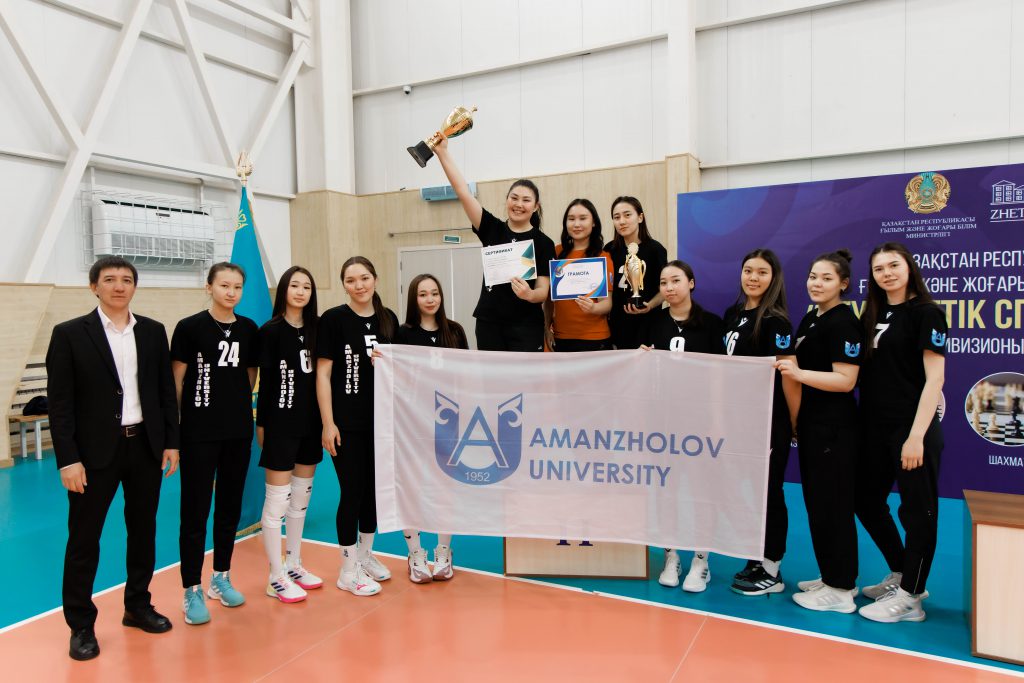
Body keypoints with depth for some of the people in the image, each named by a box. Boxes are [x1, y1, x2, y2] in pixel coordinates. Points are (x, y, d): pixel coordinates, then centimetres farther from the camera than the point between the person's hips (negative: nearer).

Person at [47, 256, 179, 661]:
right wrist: (68, 459, -12)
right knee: (84, 539, 6)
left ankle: (138, 606, 30)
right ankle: (81, 626, 21)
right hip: (95, 450, -3)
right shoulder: (70, 334, -5)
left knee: (143, 531, 13)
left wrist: (171, 441, 4)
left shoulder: (153, 332, 5)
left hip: (146, 446, 4)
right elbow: (59, 402, -7)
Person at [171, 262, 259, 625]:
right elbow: (176, 380, -3)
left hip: (238, 431, 4)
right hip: (199, 432, -4)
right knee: (195, 510, 2)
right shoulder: (189, 327, -6)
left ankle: (221, 578, 29)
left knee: (230, 506, 14)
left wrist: (244, 411, 8)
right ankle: (192, 591, 14)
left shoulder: (248, 329, 5)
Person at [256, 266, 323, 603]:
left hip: (310, 423, 6)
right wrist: (262, 424, -7)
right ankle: (276, 577, 11)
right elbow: (265, 381, -7)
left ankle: (293, 565, 28)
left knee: (301, 497, 14)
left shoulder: (314, 330, 7)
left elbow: (320, 376, 7)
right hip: (281, 423, -6)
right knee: (277, 500, 0)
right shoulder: (271, 331, -7)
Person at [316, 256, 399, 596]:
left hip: (381, 419, 5)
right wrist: (328, 423, -13)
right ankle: (348, 568, 16)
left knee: (375, 487, 14)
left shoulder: (388, 319, 6)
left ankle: (365, 554, 33)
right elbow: (322, 373, -9)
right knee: (353, 491, 1)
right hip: (347, 422, -5)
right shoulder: (333, 319, -8)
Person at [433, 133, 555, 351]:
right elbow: (464, 193, -1)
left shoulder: (543, 243, -2)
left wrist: (530, 294, -29)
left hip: (526, 327, -3)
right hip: (488, 323, 3)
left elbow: (544, 290, -6)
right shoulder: (492, 229, 5)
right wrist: (442, 152, -6)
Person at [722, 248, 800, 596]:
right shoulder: (732, 314, 9)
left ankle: (772, 572, 16)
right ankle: (757, 561, 28)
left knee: (768, 492, 2)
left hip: (770, 421, -7)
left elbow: (788, 376, -16)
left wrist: (796, 423, -15)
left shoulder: (775, 321, -13)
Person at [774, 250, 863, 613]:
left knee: (832, 504, -1)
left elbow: (845, 380, -20)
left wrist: (799, 374, -31)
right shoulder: (809, 319, 13)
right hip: (812, 422, 9)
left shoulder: (843, 322, -13)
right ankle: (831, 576, 28)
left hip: (834, 427, -9)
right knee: (816, 501, 15)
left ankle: (840, 589, 11)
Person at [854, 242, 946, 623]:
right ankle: (901, 575, 33)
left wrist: (917, 436, -19)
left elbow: (934, 378, -13)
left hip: (911, 430, -8)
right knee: (867, 501, 16)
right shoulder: (874, 314, 12)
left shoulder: (926, 314, -7)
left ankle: (909, 597, 15)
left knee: (917, 510, 4)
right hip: (875, 429, 8)